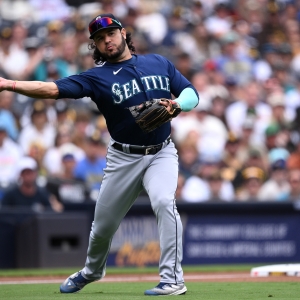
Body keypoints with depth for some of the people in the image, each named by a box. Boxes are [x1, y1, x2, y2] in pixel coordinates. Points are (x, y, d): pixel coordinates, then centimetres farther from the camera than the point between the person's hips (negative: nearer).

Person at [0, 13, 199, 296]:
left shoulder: (159, 63, 3)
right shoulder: (97, 77, -6)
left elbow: (191, 93, 5)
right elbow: (54, 89, -18)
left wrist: (177, 105, -19)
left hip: (161, 153, 0)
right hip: (123, 158, 1)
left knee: (163, 202, -27)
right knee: (103, 223, 9)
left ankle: (172, 279, -25)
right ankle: (92, 270, 41)